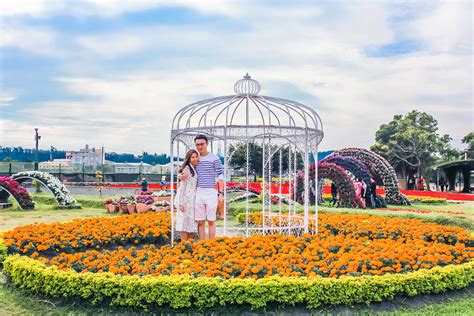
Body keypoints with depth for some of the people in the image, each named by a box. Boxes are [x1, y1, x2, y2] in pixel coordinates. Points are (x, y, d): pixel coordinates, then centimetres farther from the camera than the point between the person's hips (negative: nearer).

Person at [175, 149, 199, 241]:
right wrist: (181, 203, -17)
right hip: (186, 199, -8)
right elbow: (182, 185, -12)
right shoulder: (186, 169, -8)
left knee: (192, 223, 9)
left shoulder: (195, 169, 16)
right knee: (185, 223, -6)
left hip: (193, 199, 8)